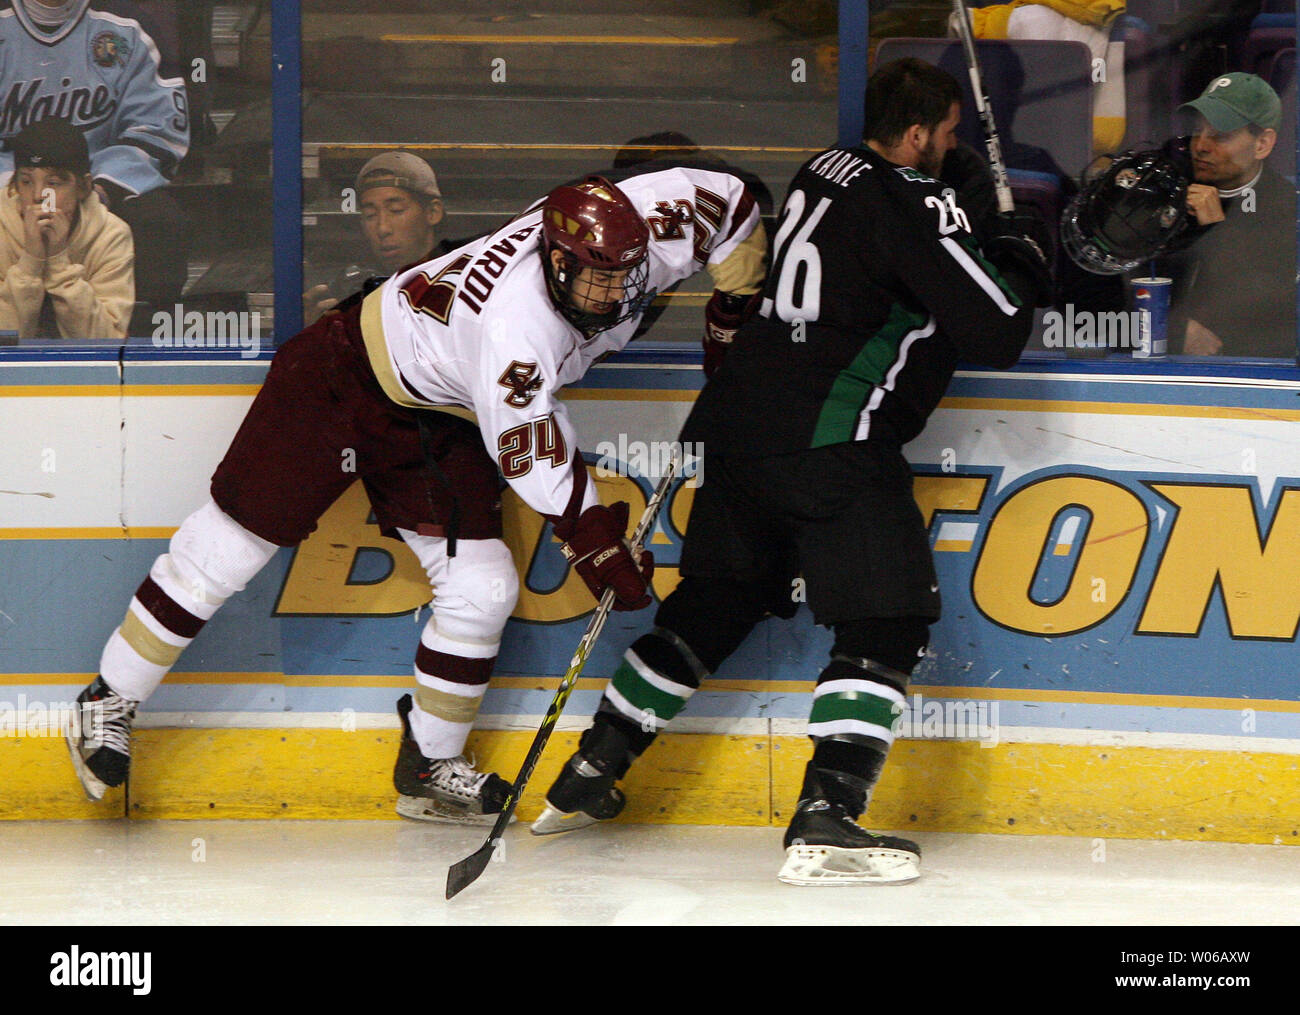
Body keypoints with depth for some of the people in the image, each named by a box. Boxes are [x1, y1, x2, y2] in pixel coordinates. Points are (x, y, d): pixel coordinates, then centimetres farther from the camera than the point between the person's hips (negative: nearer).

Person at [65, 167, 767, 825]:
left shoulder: (645, 229, -19)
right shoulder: (517, 323, -38)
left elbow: (730, 206, -3)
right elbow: (527, 451, -31)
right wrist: (590, 537, -28)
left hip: (437, 420, 8)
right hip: (347, 376, -7)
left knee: (481, 589, -1)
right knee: (238, 539, -4)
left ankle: (427, 768, 15)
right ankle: (111, 703, 10)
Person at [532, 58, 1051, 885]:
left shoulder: (827, 173, 14)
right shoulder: (915, 206, -12)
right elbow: (997, 332, -14)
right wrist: (1020, 269, 8)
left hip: (743, 419, 9)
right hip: (830, 438, -9)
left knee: (712, 603, 22)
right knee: (889, 622, -7)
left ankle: (587, 779, 27)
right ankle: (825, 822, -19)